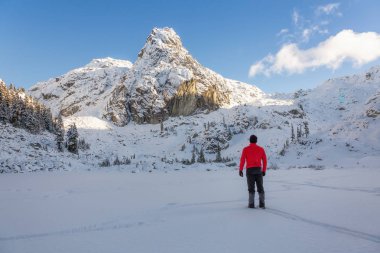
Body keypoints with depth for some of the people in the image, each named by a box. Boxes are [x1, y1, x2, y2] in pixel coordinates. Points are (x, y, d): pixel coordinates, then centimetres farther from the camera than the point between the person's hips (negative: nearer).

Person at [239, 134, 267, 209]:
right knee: (260, 187, 9)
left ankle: (251, 204, 1)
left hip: (250, 170, -2)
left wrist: (240, 170, -4)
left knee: (251, 188, 3)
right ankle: (262, 204, 6)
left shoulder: (245, 149, -2)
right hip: (258, 170, 2)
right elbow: (264, 160, 5)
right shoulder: (261, 149, 5)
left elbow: (242, 160, -9)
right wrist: (264, 170, 13)